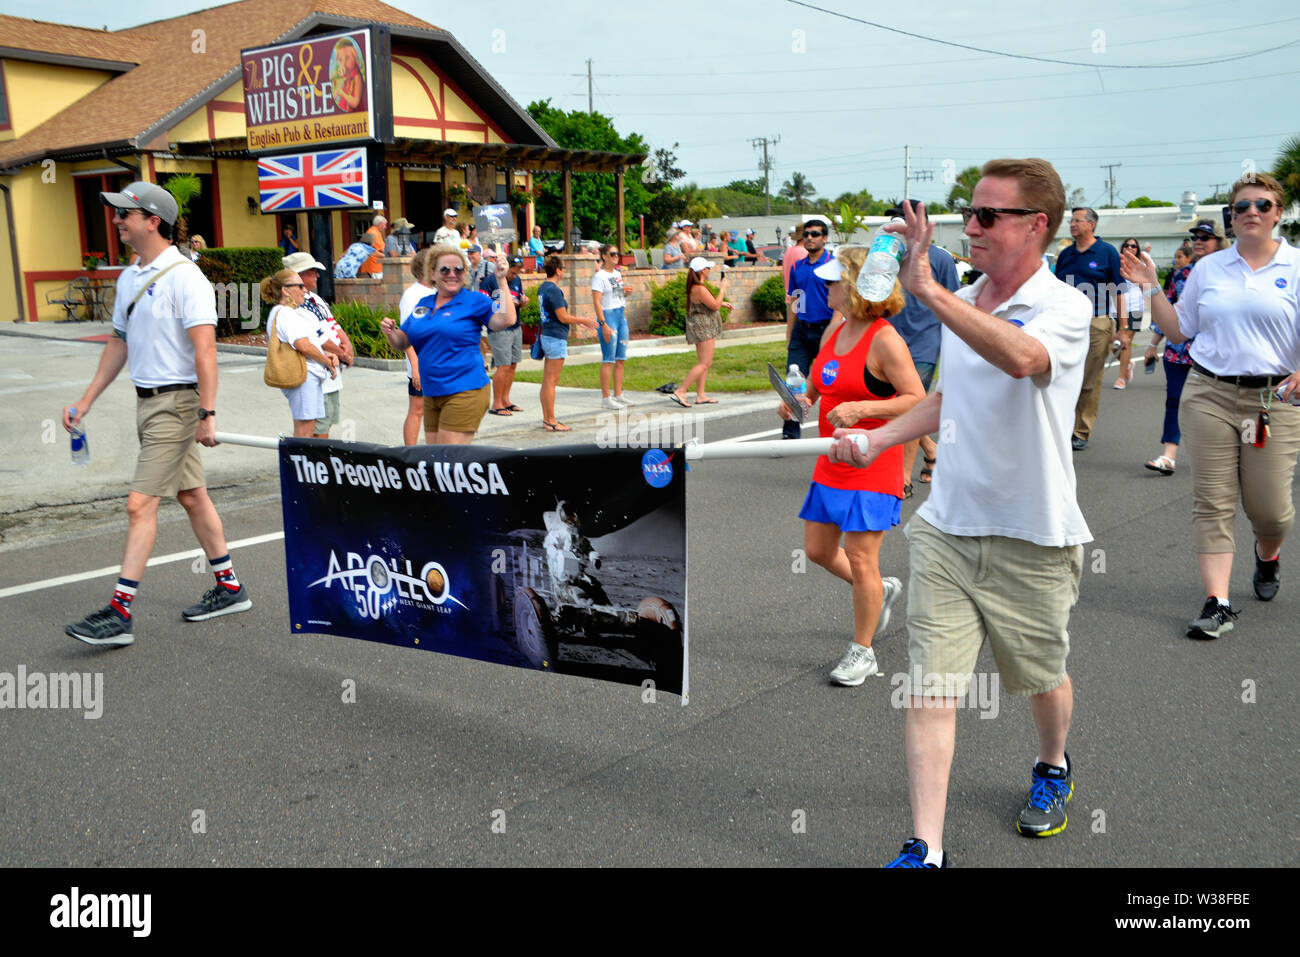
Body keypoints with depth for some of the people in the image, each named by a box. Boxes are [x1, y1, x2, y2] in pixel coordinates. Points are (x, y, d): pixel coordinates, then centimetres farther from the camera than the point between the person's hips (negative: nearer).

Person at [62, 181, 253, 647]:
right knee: (192, 496, 14)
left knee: (140, 503, -10)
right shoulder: (128, 278, 12)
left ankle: (120, 612, -6)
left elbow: (205, 348, -20)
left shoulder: (185, 277, -15)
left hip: (177, 402, -9)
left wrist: (207, 413, -24)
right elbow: (119, 343, 19)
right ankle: (228, 588, 25)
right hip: (147, 399, 9)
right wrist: (86, 400, 18)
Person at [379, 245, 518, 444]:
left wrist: (501, 280, -21)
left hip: (464, 392, -6)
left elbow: (506, 320, -19)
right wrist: (390, 332, -3)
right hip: (431, 394, 7)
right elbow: (401, 343, 19)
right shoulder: (423, 304, 14)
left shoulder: (474, 301, -2)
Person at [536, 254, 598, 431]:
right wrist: (583, 320, -3)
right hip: (556, 338, -10)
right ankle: (551, 421, -1)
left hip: (546, 335, 10)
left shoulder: (543, 288, 12)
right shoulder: (554, 290, -17)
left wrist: (576, 319, 20)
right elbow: (563, 318, -17)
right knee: (551, 381, -5)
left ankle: (546, 419, 18)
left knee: (546, 381, 12)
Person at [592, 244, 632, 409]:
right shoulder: (600, 276, -9)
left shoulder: (617, 273, 14)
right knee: (608, 360, -7)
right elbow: (596, 302, -15)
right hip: (608, 316, -8)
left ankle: (618, 395, 17)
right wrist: (603, 324, -21)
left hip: (621, 316, 8)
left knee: (621, 360, 9)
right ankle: (606, 399, -3)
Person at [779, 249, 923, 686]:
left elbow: (917, 400, -19)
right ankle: (880, 590, 39)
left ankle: (862, 651, 17)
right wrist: (801, 400, 2)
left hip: (871, 466, -8)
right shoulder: (836, 331, 8)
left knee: (860, 559, -1)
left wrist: (861, 408, -28)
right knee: (818, 550, 14)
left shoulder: (884, 339, -16)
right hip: (832, 464, 8)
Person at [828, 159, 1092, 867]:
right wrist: (877, 440, 10)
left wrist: (926, 288, -43)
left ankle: (1052, 769, 49)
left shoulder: (1065, 307, -14)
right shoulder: (960, 303, 7)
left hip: (1031, 540, -4)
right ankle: (925, 848, 2)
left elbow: (1021, 357, -39)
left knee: (1041, 677, 17)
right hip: (945, 527, 5)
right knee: (929, 684, -4)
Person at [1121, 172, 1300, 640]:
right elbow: (1179, 329, 16)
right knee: (1213, 503, -3)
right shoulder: (1208, 268, 11)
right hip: (1210, 395, 2)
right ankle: (1217, 604, 0)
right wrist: (1152, 289, 8)